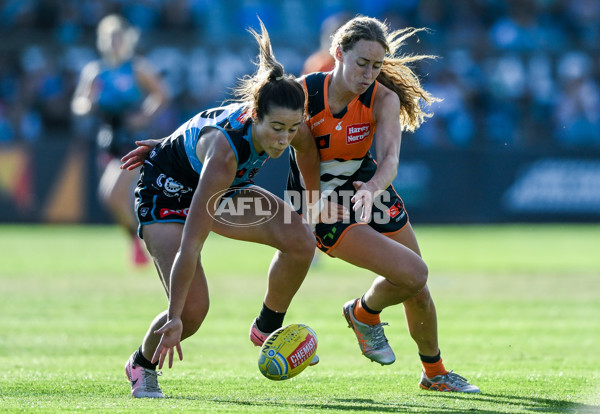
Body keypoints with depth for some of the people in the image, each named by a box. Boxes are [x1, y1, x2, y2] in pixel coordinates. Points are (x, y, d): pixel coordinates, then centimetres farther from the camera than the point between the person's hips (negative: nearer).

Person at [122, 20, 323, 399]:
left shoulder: (294, 124, -26)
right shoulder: (225, 148, -43)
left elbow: (309, 155, 2)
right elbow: (191, 242, -42)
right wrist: (175, 319, -41)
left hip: (225, 189, 6)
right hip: (167, 189, -6)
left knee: (300, 240, -17)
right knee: (193, 307, -20)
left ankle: (268, 329, 8)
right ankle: (142, 365, 11)